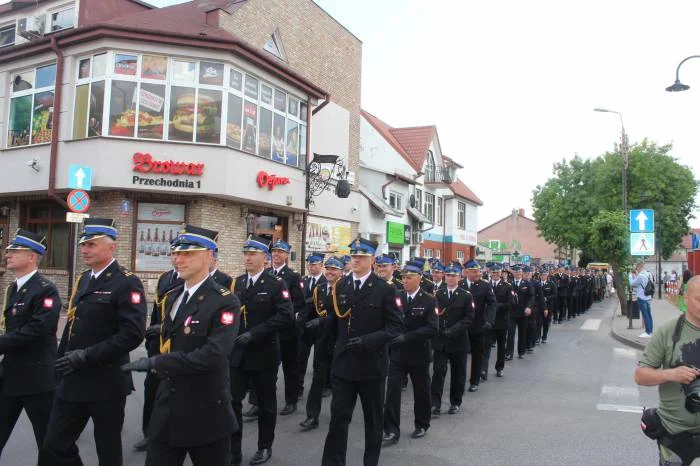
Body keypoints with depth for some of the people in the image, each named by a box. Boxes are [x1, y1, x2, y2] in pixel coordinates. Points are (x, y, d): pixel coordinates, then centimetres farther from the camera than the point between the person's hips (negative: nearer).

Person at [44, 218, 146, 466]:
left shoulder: (127, 283, -15)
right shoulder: (82, 280, 10)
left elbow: (133, 334, -24)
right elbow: (72, 325, 18)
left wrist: (85, 356, -22)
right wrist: (62, 362, 12)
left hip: (106, 383, -7)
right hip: (71, 381, 7)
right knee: (55, 444, 13)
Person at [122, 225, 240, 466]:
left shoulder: (225, 302, -16)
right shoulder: (171, 297, 9)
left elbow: (213, 355, -28)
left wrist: (156, 362, -24)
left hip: (205, 412, -6)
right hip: (167, 410, 6)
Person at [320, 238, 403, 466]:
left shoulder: (385, 289, -7)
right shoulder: (339, 286, 5)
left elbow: (394, 328, -11)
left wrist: (366, 341, -21)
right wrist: (335, 346, 10)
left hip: (371, 365, -2)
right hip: (342, 364, 2)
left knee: (373, 419, 13)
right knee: (338, 418, 3)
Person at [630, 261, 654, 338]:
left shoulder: (640, 276, -18)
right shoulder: (648, 275, 8)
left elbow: (632, 284, -8)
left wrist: (631, 275, 5)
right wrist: (636, 275, 17)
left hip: (642, 298, -8)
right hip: (648, 297, 8)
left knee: (645, 315, -3)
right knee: (649, 315, 13)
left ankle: (648, 332, 1)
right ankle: (650, 330, 20)